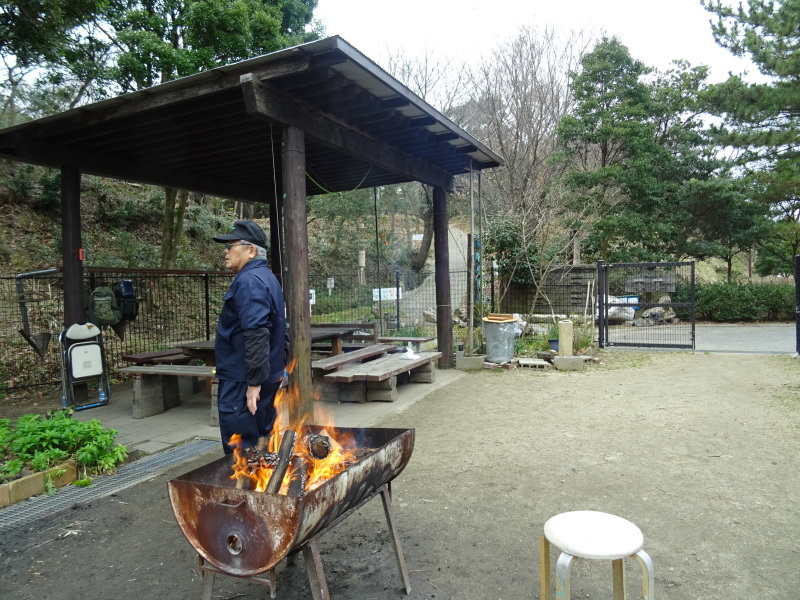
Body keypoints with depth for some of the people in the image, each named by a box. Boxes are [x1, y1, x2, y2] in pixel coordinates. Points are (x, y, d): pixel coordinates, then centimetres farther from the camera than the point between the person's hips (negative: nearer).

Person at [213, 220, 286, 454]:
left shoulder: (248, 281, -17)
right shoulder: (266, 278, 16)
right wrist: (277, 369, 24)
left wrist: (254, 382, -25)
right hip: (268, 377, 10)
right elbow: (273, 331, 21)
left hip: (243, 382, -10)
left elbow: (257, 334, -26)